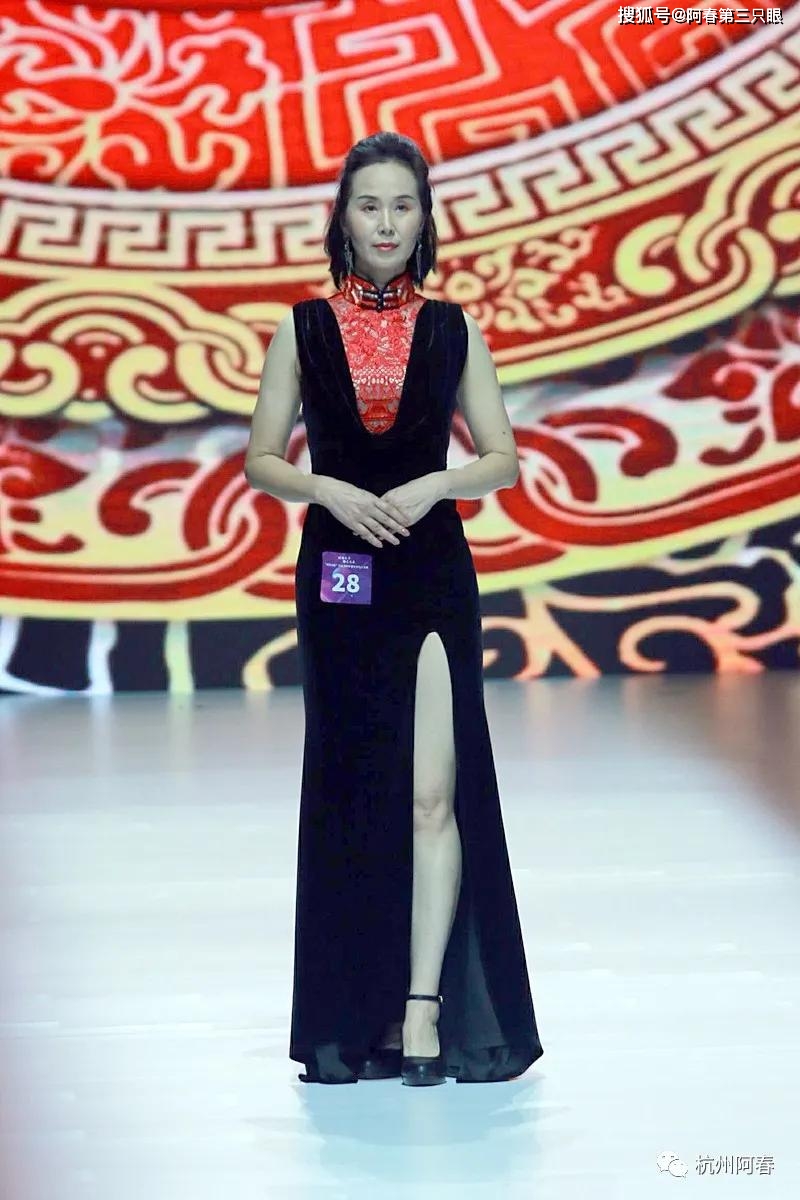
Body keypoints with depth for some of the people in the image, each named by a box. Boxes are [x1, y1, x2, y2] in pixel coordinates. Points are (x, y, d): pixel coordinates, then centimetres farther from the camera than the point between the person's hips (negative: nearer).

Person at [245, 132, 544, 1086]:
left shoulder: (453, 331, 6)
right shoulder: (303, 329, 6)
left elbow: (501, 461, 6)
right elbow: (262, 461, 4)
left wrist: (433, 484, -12)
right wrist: (329, 490, -14)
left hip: (433, 573, -1)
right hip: (338, 577, 1)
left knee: (434, 790, -8)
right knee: (351, 790, 7)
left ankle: (424, 1005, -4)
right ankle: (358, 1012, 17)